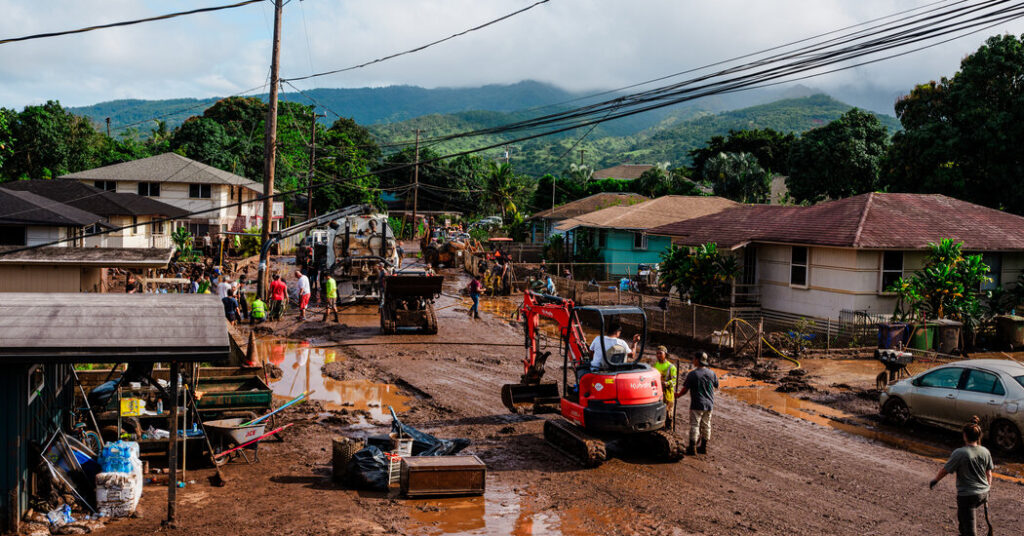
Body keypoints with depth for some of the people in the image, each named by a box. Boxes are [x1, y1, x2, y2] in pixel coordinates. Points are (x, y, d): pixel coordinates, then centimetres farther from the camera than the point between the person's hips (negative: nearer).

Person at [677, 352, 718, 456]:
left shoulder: (692, 374, -15)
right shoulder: (711, 373, 0)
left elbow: (685, 389, -10)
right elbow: (716, 386, 15)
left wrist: (678, 394, 9)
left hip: (697, 405, -5)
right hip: (709, 404, 5)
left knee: (694, 425, 1)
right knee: (706, 425, 14)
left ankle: (692, 448, 3)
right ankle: (704, 447, 21)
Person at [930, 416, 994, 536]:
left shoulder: (959, 453, -20)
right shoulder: (985, 452, -2)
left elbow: (945, 470, -11)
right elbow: (989, 473, 9)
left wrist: (935, 480, 6)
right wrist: (987, 487, 25)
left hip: (967, 496, -7)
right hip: (983, 493, 7)